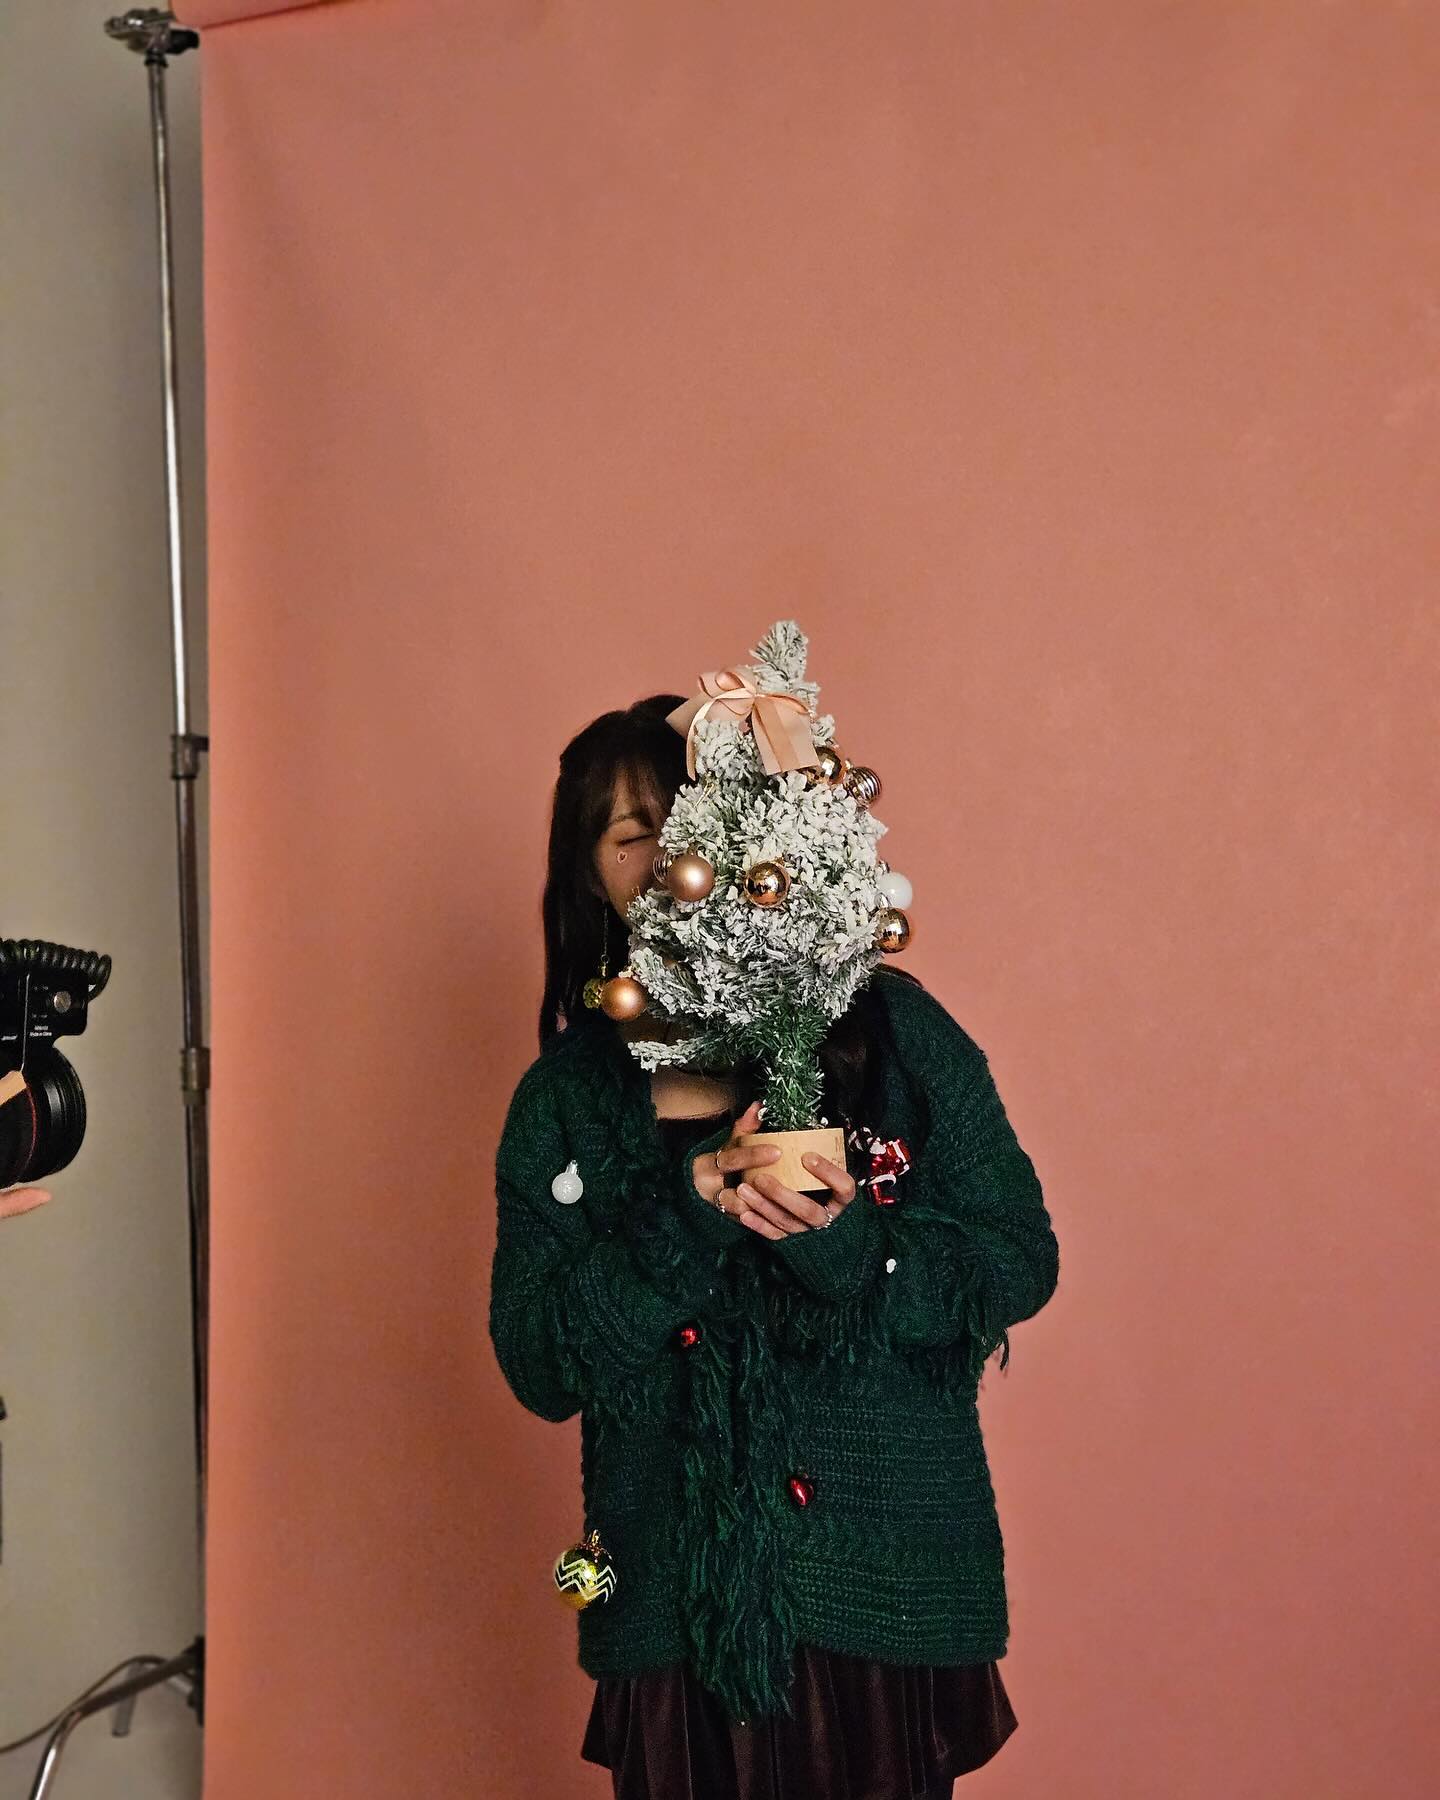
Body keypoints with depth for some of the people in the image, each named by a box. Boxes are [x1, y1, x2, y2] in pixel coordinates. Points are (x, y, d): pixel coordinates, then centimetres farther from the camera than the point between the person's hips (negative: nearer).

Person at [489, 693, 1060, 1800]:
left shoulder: (890, 1031, -2)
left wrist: (843, 1243, -21)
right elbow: (539, 1365, -5)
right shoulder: (564, 1096, 2)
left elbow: (1020, 1262, -4)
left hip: (885, 1590, -1)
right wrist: (687, 1210, -19)